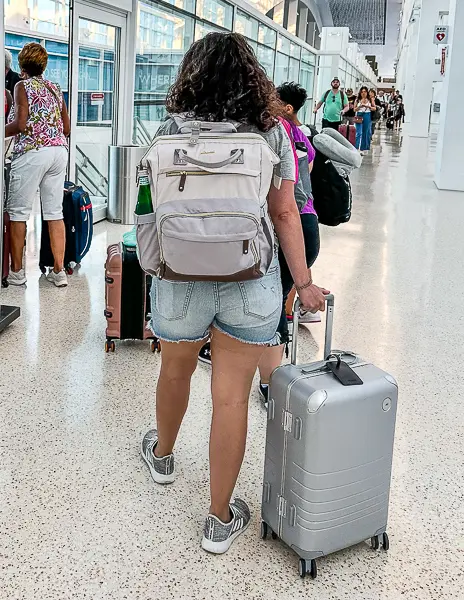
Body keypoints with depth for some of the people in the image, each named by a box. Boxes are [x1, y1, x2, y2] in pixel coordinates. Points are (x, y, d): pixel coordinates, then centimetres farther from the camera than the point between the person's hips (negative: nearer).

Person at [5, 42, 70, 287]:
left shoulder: (23, 86, 0)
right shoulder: (54, 88, 17)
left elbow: (20, 124, -11)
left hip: (32, 151, -6)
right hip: (59, 150, 6)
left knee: (18, 211, 2)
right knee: (54, 213, 5)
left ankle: (16, 271, 5)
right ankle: (59, 271, 3)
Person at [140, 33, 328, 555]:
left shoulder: (172, 131, -2)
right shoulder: (273, 133, -2)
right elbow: (284, 213, -2)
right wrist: (304, 283, 6)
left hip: (182, 277, 1)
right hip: (252, 282, 0)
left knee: (176, 370, 25)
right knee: (231, 396, 6)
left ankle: (162, 455, 52)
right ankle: (220, 520, 18)